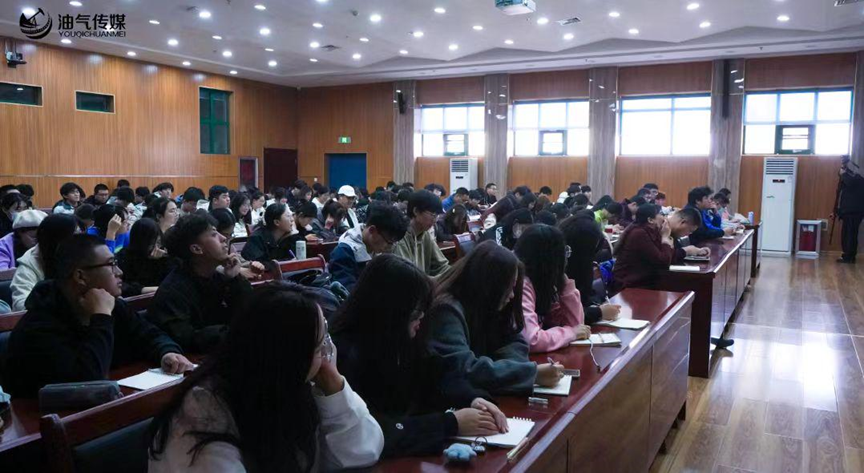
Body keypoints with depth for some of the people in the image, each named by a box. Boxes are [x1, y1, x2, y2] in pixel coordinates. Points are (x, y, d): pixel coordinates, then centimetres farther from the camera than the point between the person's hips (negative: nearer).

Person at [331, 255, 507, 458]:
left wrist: (472, 398, -12)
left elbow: (436, 374, 8)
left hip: (408, 450, 7)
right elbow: (373, 432, -31)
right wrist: (451, 423, -26)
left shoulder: (400, 340, -2)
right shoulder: (345, 355, -26)